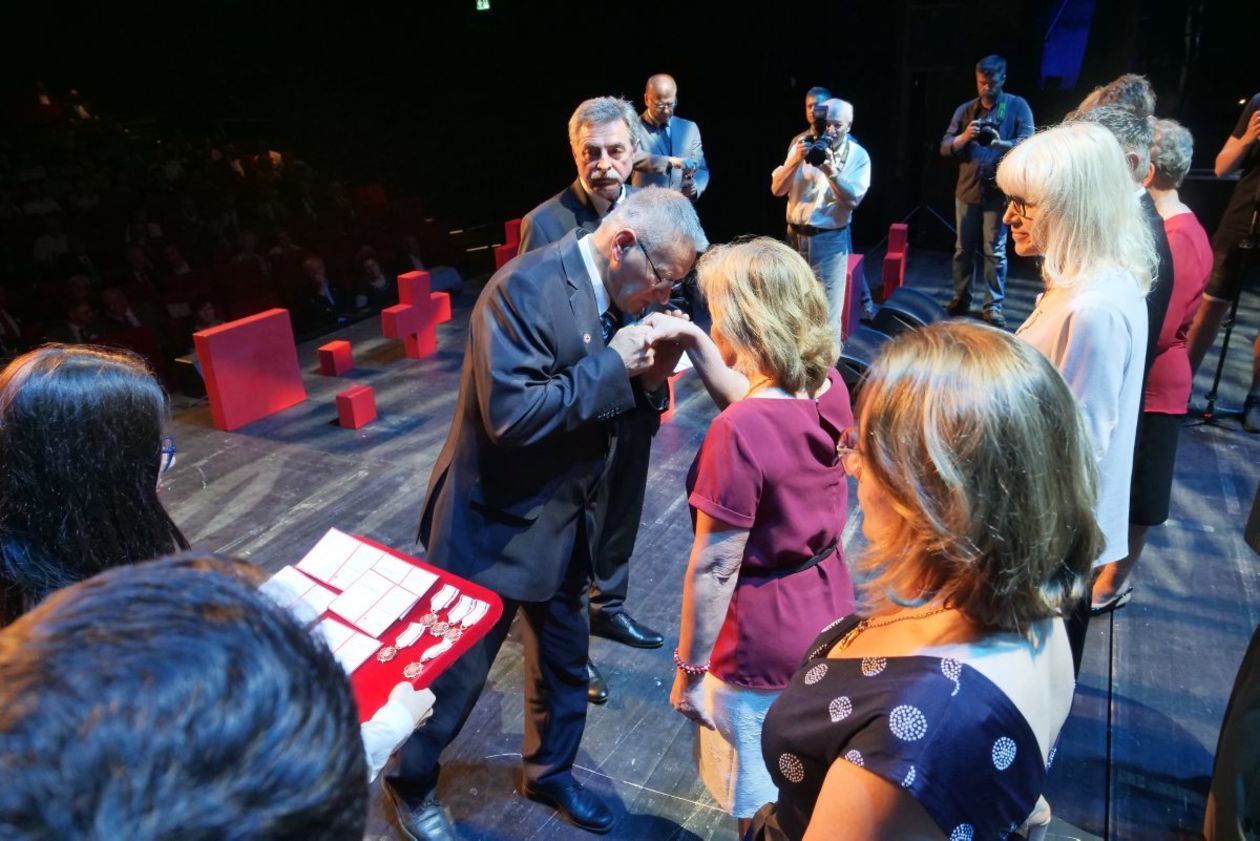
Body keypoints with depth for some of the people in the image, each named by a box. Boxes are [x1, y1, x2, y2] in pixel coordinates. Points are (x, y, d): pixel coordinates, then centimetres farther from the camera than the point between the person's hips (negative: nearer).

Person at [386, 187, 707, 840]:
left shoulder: (611, 294, 0)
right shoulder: (526, 288, -25)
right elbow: (512, 416, -32)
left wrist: (647, 377, -13)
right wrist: (611, 364, -26)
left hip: (565, 524, 8)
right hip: (496, 527, -8)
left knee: (564, 662, 24)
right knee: (454, 671, 14)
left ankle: (549, 771, 50)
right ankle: (409, 782, 42)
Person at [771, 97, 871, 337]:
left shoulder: (858, 156, -3)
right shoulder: (803, 145, 5)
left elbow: (852, 200, -14)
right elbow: (777, 189, -2)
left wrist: (831, 171, -26)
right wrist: (796, 160, -17)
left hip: (830, 241, -3)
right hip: (795, 236, 4)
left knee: (826, 314, -3)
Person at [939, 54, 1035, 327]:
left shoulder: (1017, 106, -1)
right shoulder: (964, 109, 7)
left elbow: (1028, 143, -12)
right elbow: (945, 147, 2)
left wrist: (1001, 143, -31)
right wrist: (964, 137, -19)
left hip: (998, 191, -3)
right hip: (967, 190, 3)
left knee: (995, 251, -1)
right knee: (963, 248, 10)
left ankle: (993, 306, 5)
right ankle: (960, 299, 21)